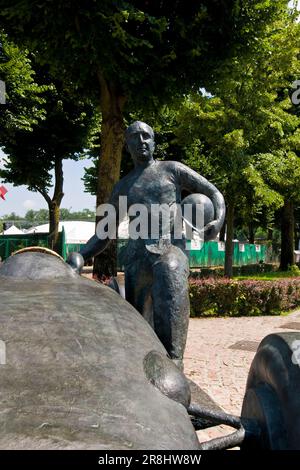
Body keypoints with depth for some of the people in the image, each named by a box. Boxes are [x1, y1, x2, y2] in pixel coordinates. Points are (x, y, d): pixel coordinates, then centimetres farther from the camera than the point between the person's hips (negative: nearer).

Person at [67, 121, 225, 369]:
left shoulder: (172, 169, 15)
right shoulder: (122, 187, 22)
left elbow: (214, 193, 16)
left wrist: (218, 221, -6)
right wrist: (80, 256, 4)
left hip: (171, 248, -4)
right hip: (136, 256, 4)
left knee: (170, 294, -35)